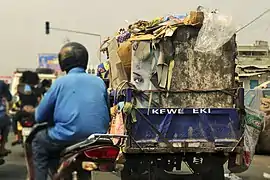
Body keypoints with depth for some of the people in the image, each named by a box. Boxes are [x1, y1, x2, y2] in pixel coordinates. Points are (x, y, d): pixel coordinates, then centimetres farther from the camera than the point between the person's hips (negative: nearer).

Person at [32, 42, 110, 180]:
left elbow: (40, 117, 4)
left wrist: (57, 115, 24)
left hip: (69, 138, -5)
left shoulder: (60, 82, 0)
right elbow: (107, 113, 16)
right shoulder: (99, 82, 10)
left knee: (38, 140, 25)